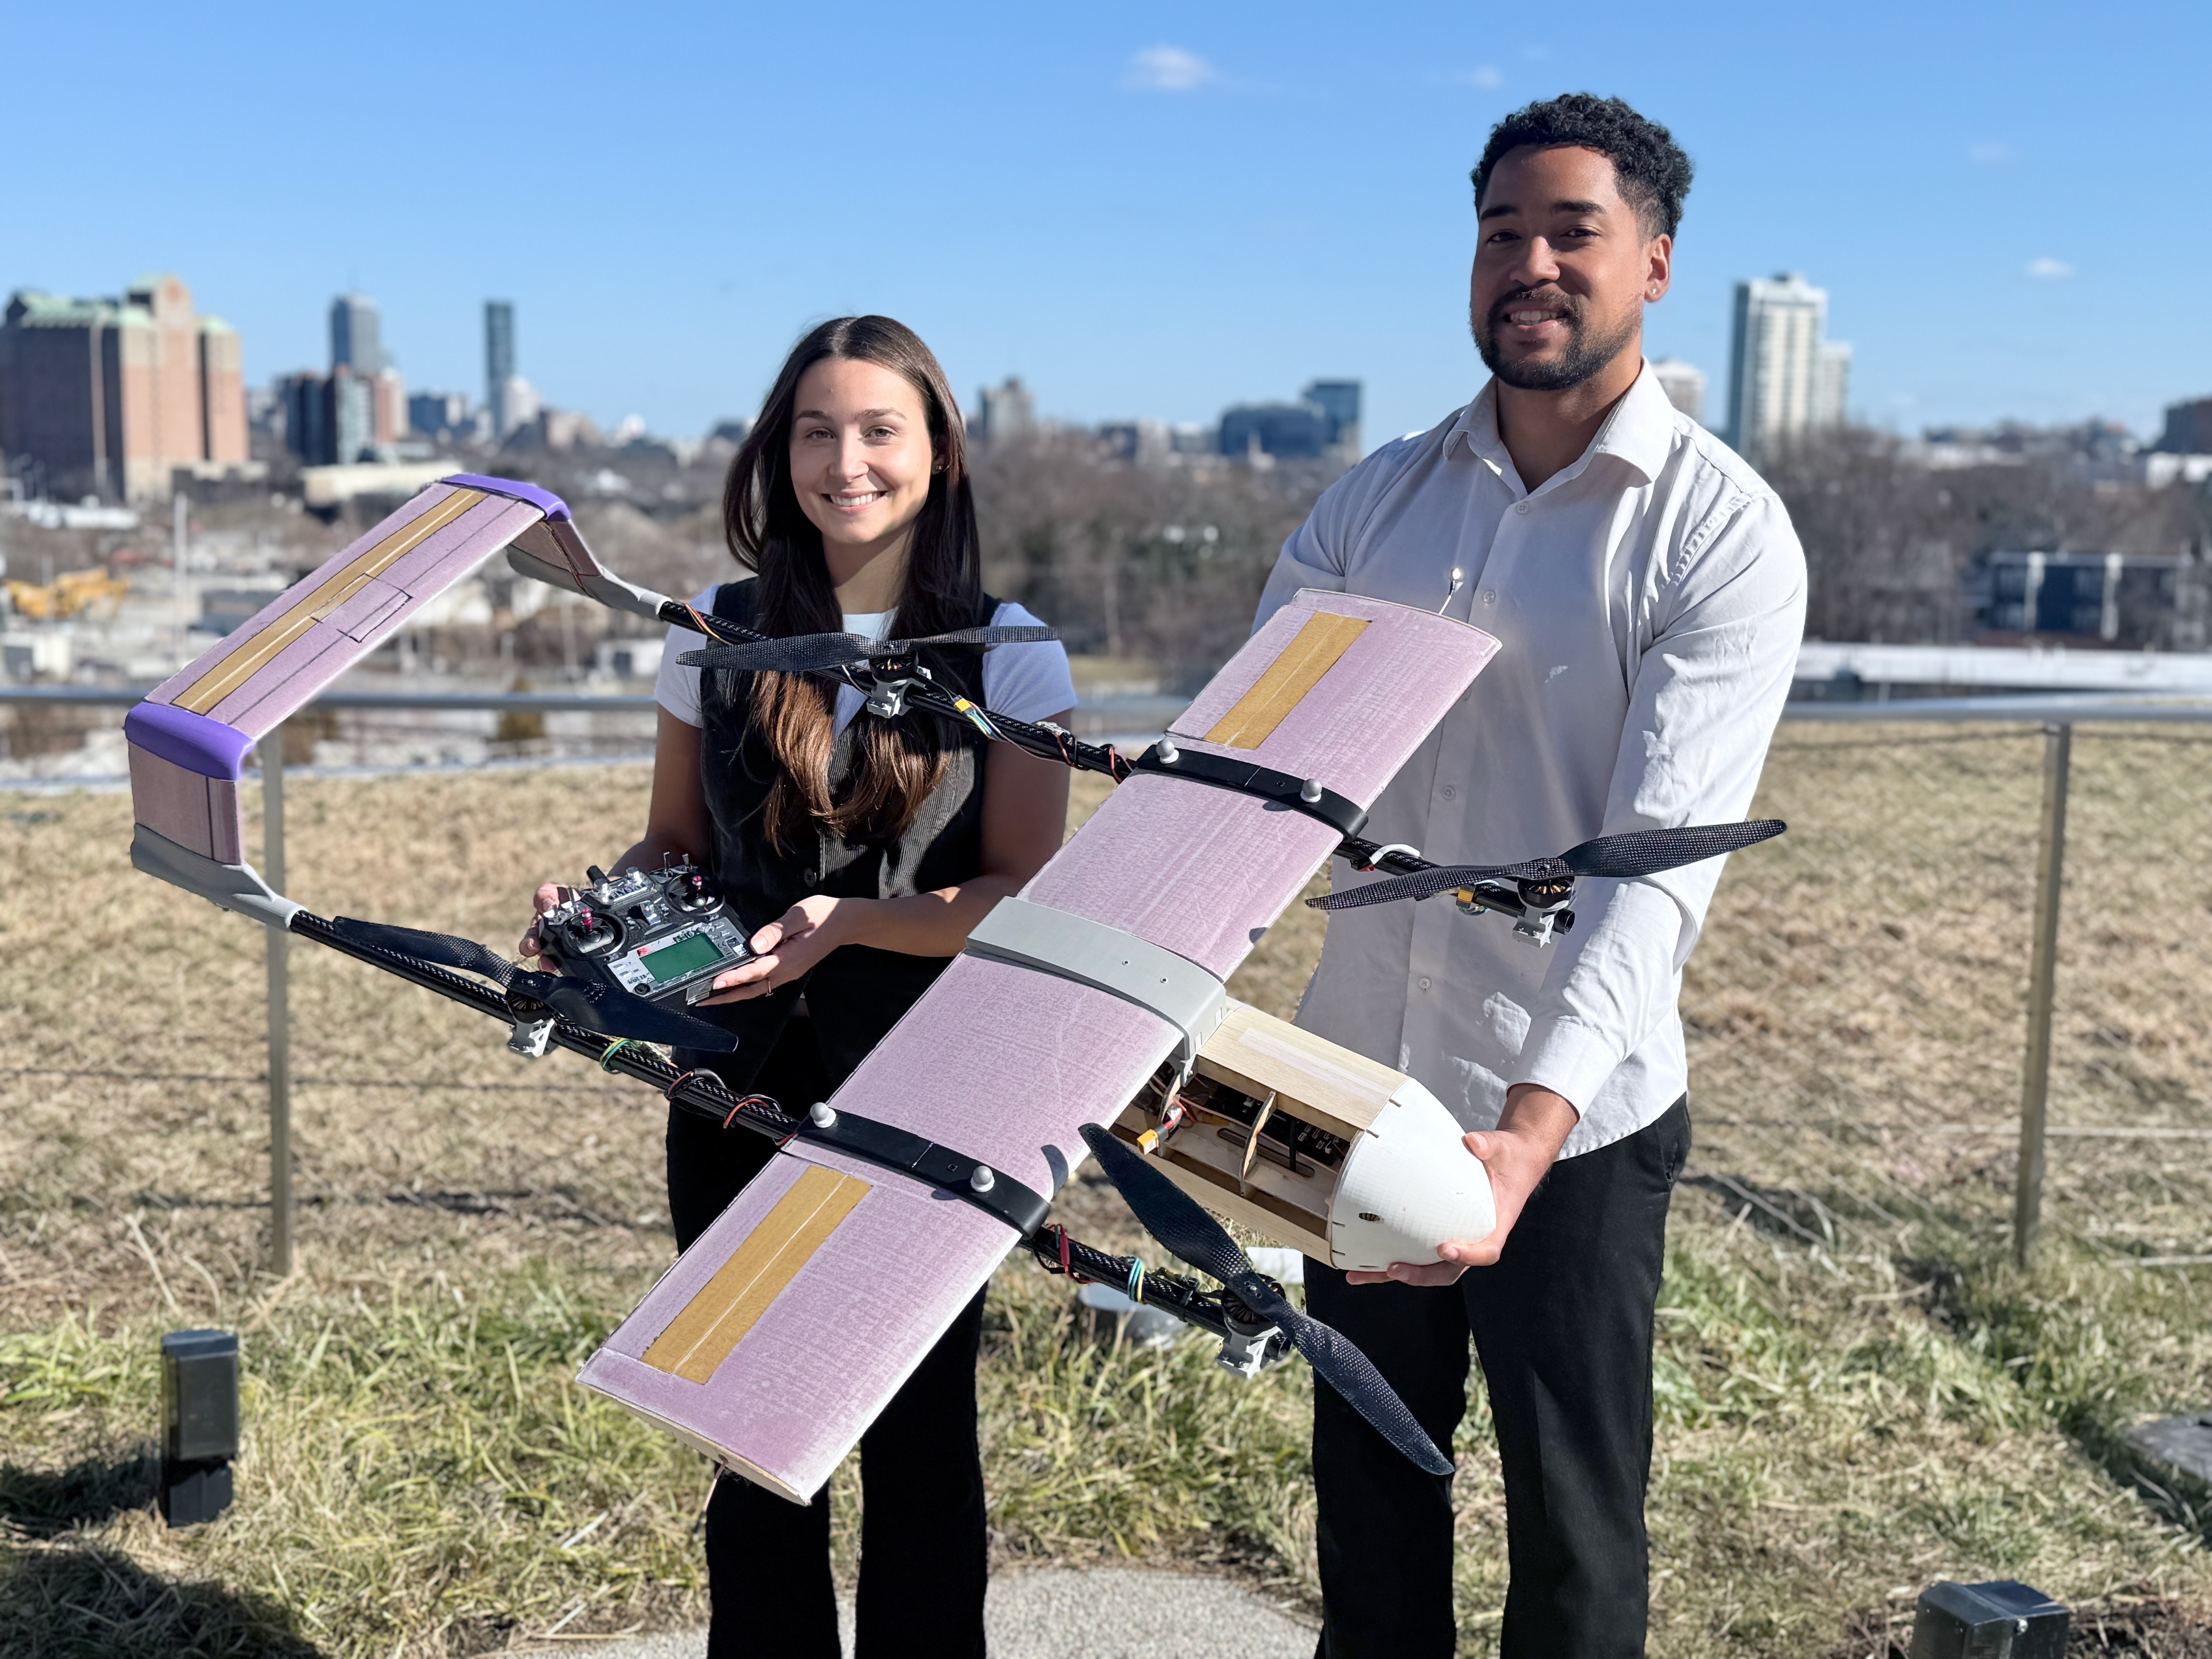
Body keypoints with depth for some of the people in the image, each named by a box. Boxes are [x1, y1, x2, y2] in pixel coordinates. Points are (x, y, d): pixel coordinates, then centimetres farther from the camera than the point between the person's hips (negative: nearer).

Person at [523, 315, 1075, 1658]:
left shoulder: (1007, 653, -3)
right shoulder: (718, 632, 5)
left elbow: (1027, 900, -8)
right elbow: (672, 843, 13)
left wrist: (852, 920, -22)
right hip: (743, 1089, 3)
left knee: (919, 1446, 9)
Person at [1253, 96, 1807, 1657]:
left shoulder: (1723, 531, -13)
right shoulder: (1380, 494, 3)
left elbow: (1661, 861, -23)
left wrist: (1532, 1128, -35)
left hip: (1575, 1122, -4)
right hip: (1359, 1083, 5)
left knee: (1575, 1523, 12)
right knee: (1367, 1474, 21)